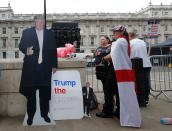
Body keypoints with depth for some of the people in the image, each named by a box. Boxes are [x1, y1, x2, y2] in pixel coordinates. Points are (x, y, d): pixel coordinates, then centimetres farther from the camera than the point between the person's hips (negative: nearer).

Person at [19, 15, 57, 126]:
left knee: (45, 92, 6)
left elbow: (53, 50, 10)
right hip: (30, 67, -1)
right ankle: (30, 115, 16)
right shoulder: (27, 32, 8)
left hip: (45, 67, 1)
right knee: (30, 92, 5)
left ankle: (45, 113, 19)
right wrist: (27, 50, -20)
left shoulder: (50, 34, 11)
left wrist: (54, 65, 7)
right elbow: (21, 46, 3)